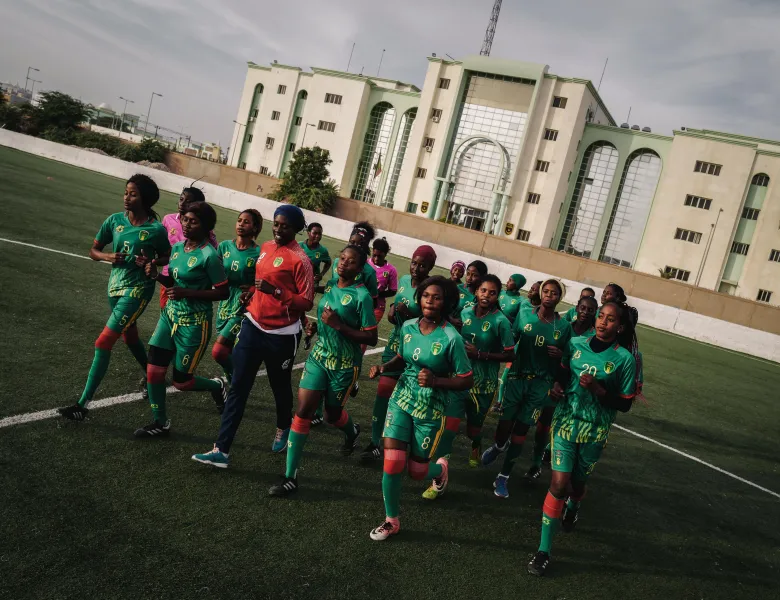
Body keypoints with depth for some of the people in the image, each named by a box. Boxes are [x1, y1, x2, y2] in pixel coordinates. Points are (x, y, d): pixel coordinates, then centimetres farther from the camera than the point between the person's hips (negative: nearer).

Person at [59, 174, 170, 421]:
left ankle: (83, 404, -8)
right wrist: (107, 256, -14)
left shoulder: (156, 229, -13)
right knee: (129, 336, 24)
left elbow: (168, 256, 3)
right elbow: (93, 250, 7)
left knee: (104, 342, -13)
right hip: (115, 284, 6)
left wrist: (152, 263, -18)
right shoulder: (114, 220, -2)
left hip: (138, 289, -6)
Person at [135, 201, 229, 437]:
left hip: (194, 323, -7)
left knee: (181, 381, 2)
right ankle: (160, 423, 21)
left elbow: (223, 293, -16)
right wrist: (156, 275, -4)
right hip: (170, 314, 7)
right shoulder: (177, 248, 5)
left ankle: (217, 386, 33)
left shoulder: (209, 255, -18)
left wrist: (187, 293, -23)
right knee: (153, 370, 4)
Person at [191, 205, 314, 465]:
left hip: (281, 335, -6)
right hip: (253, 326, 6)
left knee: (280, 386, 14)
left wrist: (275, 291, -26)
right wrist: (253, 292, 7)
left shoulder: (300, 259, -15)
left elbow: (307, 302, -16)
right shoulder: (266, 247, 7)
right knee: (238, 387, 2)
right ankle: (222, 450, 5)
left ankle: (283, 428, 44)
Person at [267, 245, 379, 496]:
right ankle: (290, 477, 3)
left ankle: (352, 431, 51)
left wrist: (338, 325, -23)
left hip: (345, 365, -4)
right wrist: (316, 324, -1)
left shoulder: (361, 296, -16)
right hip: (319, 356, 5)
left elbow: (371, 338, -16)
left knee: (332, 414, 13)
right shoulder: (330, 288, 4)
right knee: (303, 411, -4)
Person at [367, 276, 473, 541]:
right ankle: (391, 521, 21)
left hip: (430, 410, -3)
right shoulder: (408, 326, -4)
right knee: (392, 462, -3)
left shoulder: (451, 338, -19)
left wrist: (435, 381, -28)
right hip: (401, 400, 3)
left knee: (417, 471, 10)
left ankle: (441, 468, 48)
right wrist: (384, 367, -5)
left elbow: (467, 381, -14)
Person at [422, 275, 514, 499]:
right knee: (449, 426, -8)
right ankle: (438, 479, -1)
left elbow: (509, 354, -10)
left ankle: (476, 447, 56)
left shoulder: (500, 321, -12)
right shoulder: (465, 313, -1)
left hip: (483, 385, -1)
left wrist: (480, 354, -19)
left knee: (473, 426, 18)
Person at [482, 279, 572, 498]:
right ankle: (498, 447, 43)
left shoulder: (564, 326, -1)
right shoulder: (524, 314, -2)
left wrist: (559, 354, -14)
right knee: (505, 423, 5)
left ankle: (503, 477, 19)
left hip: (541, 384, 0)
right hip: (517, 377, 0)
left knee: (521, 430, 4)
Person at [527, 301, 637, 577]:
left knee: (578, 481, 18)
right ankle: (544, 549, 4)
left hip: (595, 431, 0)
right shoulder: (575, 344, -4)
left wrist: (598, 389, -22)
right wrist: (556, 387, -9)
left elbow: (625, 404, -7)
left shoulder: (624, 359, -11)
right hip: (566, 421, 0)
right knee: (559, 482, -7)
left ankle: (573, 507, 56)